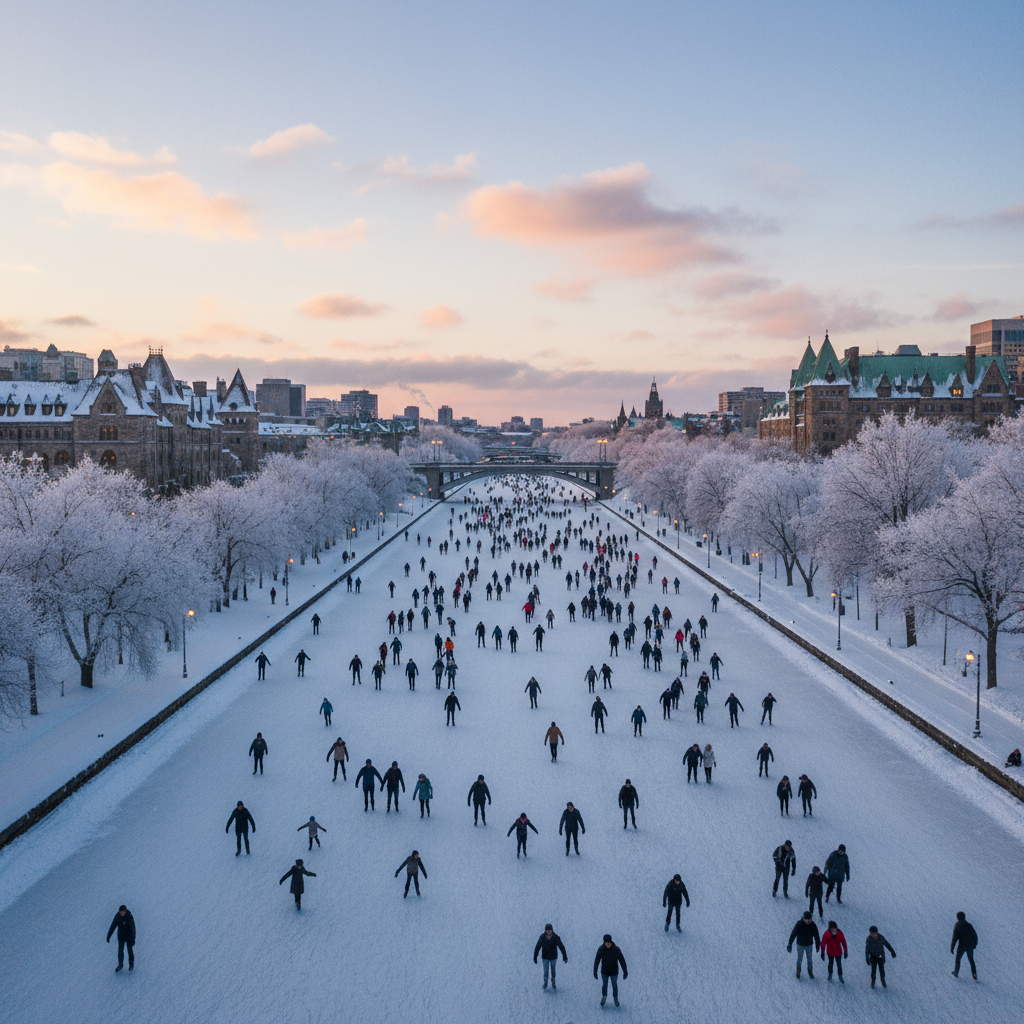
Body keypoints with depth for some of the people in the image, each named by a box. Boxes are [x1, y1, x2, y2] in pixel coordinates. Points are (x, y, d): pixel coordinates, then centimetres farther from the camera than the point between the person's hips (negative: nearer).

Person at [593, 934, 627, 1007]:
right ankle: (604, 997, 46)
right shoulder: (601, 949, -21)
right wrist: (595, 971, -9)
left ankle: (615, 998, 42)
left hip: (614, 972, -1)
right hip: (604, 971, 1)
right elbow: (597, 960, -11)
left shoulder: (616, 949, -24)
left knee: (614, 985, 15)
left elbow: (622, 960, -16)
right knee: (604, 985, 19)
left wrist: (625, 971, -15)